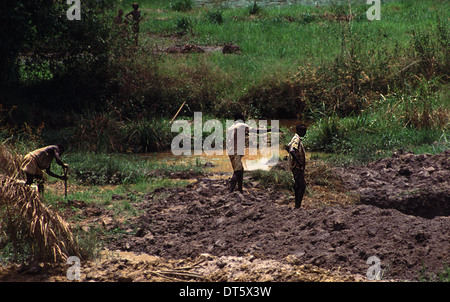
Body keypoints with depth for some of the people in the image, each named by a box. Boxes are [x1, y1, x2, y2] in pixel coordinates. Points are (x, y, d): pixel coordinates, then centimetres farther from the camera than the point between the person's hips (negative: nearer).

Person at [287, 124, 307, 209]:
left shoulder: (296, 138, 14)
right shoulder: (297, 140, -18)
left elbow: (288, 147, 28)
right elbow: (292, 151, -31)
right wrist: (298, 161, -29)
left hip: (296, 166, 11)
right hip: (297, 166, -11)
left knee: (298, 185, 15)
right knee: (302, 186, -11)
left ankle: (297, 204, 20)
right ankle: (298, 205, -12)